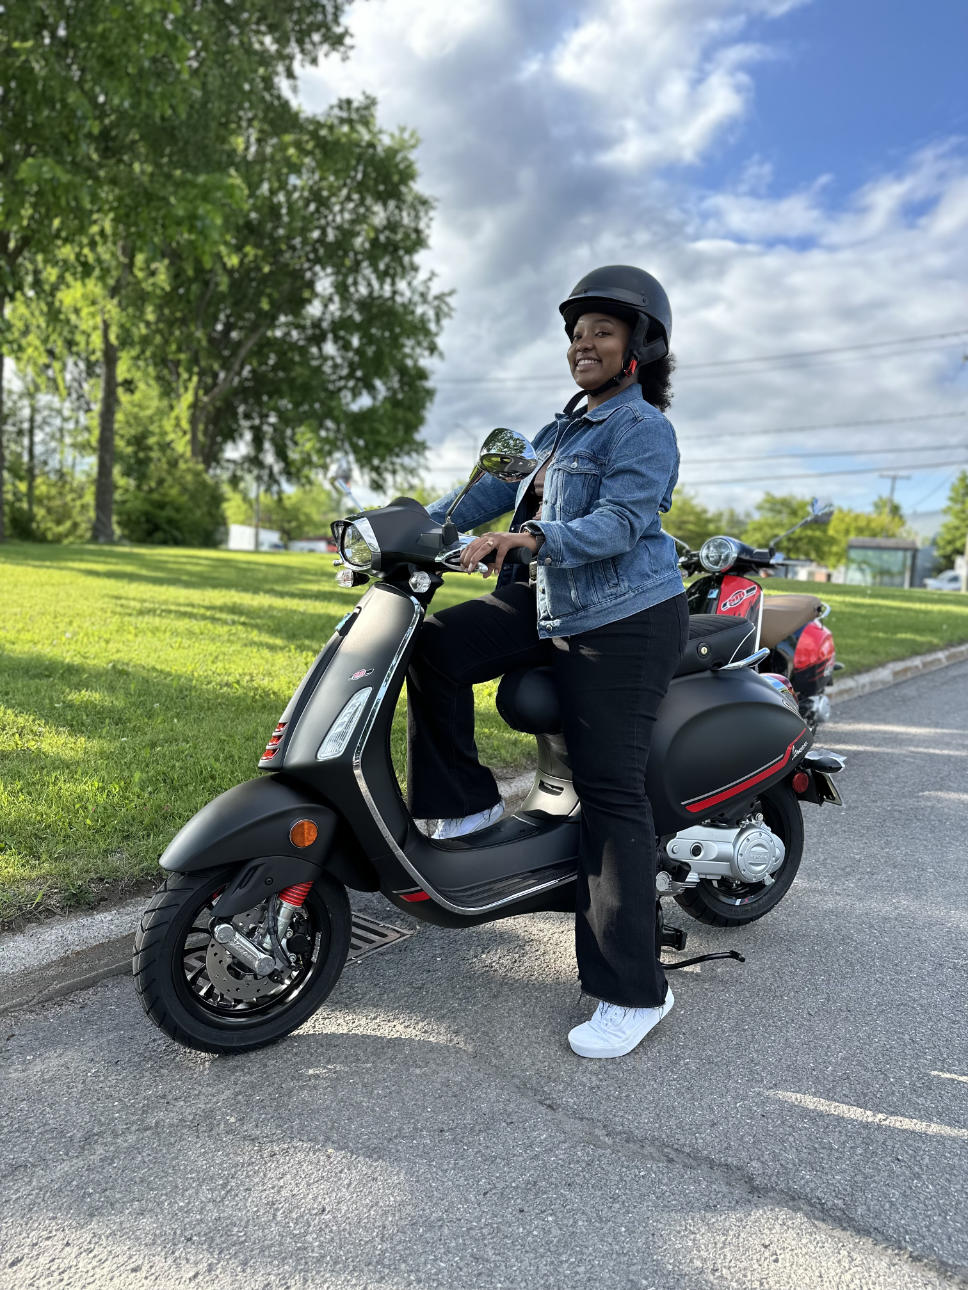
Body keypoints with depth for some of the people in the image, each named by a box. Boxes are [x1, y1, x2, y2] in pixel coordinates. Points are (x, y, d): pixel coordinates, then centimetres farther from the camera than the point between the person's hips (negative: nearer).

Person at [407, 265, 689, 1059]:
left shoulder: (642, 427, -8)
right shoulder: (567, 427, 21)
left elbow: (620, 522, -22)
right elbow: (498, 485, 17)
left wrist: (530, 538, -37)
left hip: (626, 622, -9)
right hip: (553, 607, 9)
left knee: (610, 792, -11)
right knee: (435, 647, -4)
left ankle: (634, 991, -1)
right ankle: (466, 802, 8)